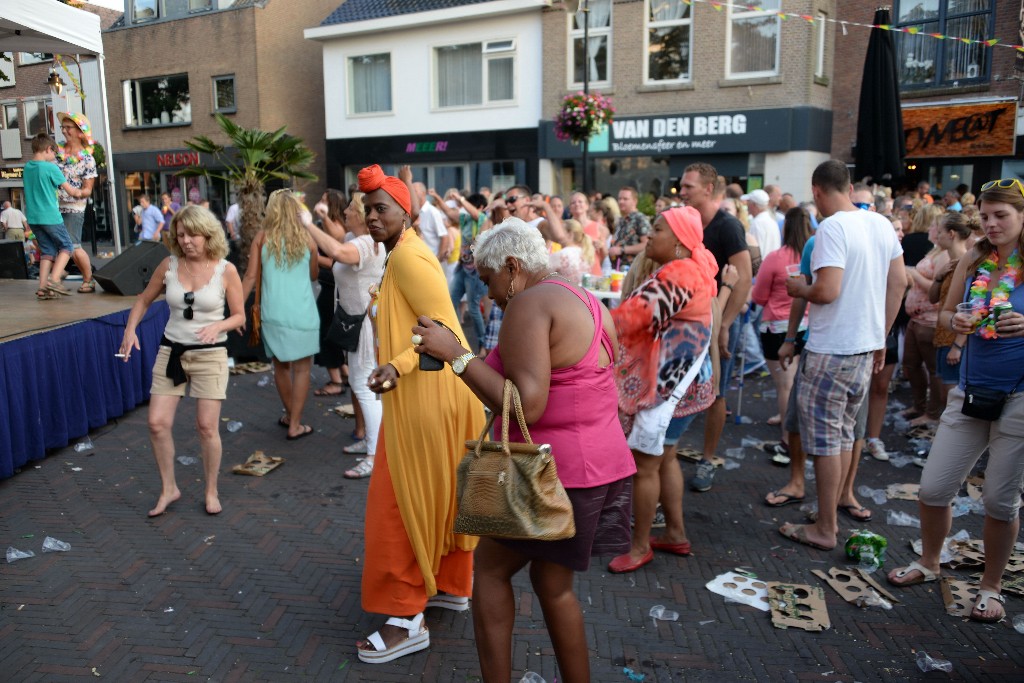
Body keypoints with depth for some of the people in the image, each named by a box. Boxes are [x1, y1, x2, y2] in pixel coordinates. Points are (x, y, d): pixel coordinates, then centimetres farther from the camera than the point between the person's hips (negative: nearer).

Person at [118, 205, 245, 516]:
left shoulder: (226, 270, -9)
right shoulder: (169, 265, -1)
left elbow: (239, 317, -3)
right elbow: (144, 300, 13)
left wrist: (218, 326, -22)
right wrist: (130, 329, -1)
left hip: (210, 354, -3)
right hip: (171, 351, 3)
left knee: (207, 427, -1)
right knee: (158, 423, 0)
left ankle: (211, 491, 19)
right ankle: (168, 488, 20)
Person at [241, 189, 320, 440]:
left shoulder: (262, 237, 1)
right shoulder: (307, 238, 0)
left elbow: (250, 276, -2)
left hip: (272, 313, 2)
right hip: (302, 313, -2)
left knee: (280, 365, 18)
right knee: (302, 368, 6)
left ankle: (290, 414, 33)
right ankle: (295, 425, 7)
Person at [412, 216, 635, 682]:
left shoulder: (529, 304, -15)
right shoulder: (589, 304, 13)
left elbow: (526, 407, -26)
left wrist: (455, 355, -21)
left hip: (553, 471, -9)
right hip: (603, 463, 9)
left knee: (490, 569, 11)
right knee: (553, 585, 20)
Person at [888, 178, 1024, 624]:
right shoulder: (972, 261, 5)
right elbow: (945, 314, 13)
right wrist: (954, 322, -9)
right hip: (970, 391, 4)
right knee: (933, 488, 7)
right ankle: (928, 563, 32)